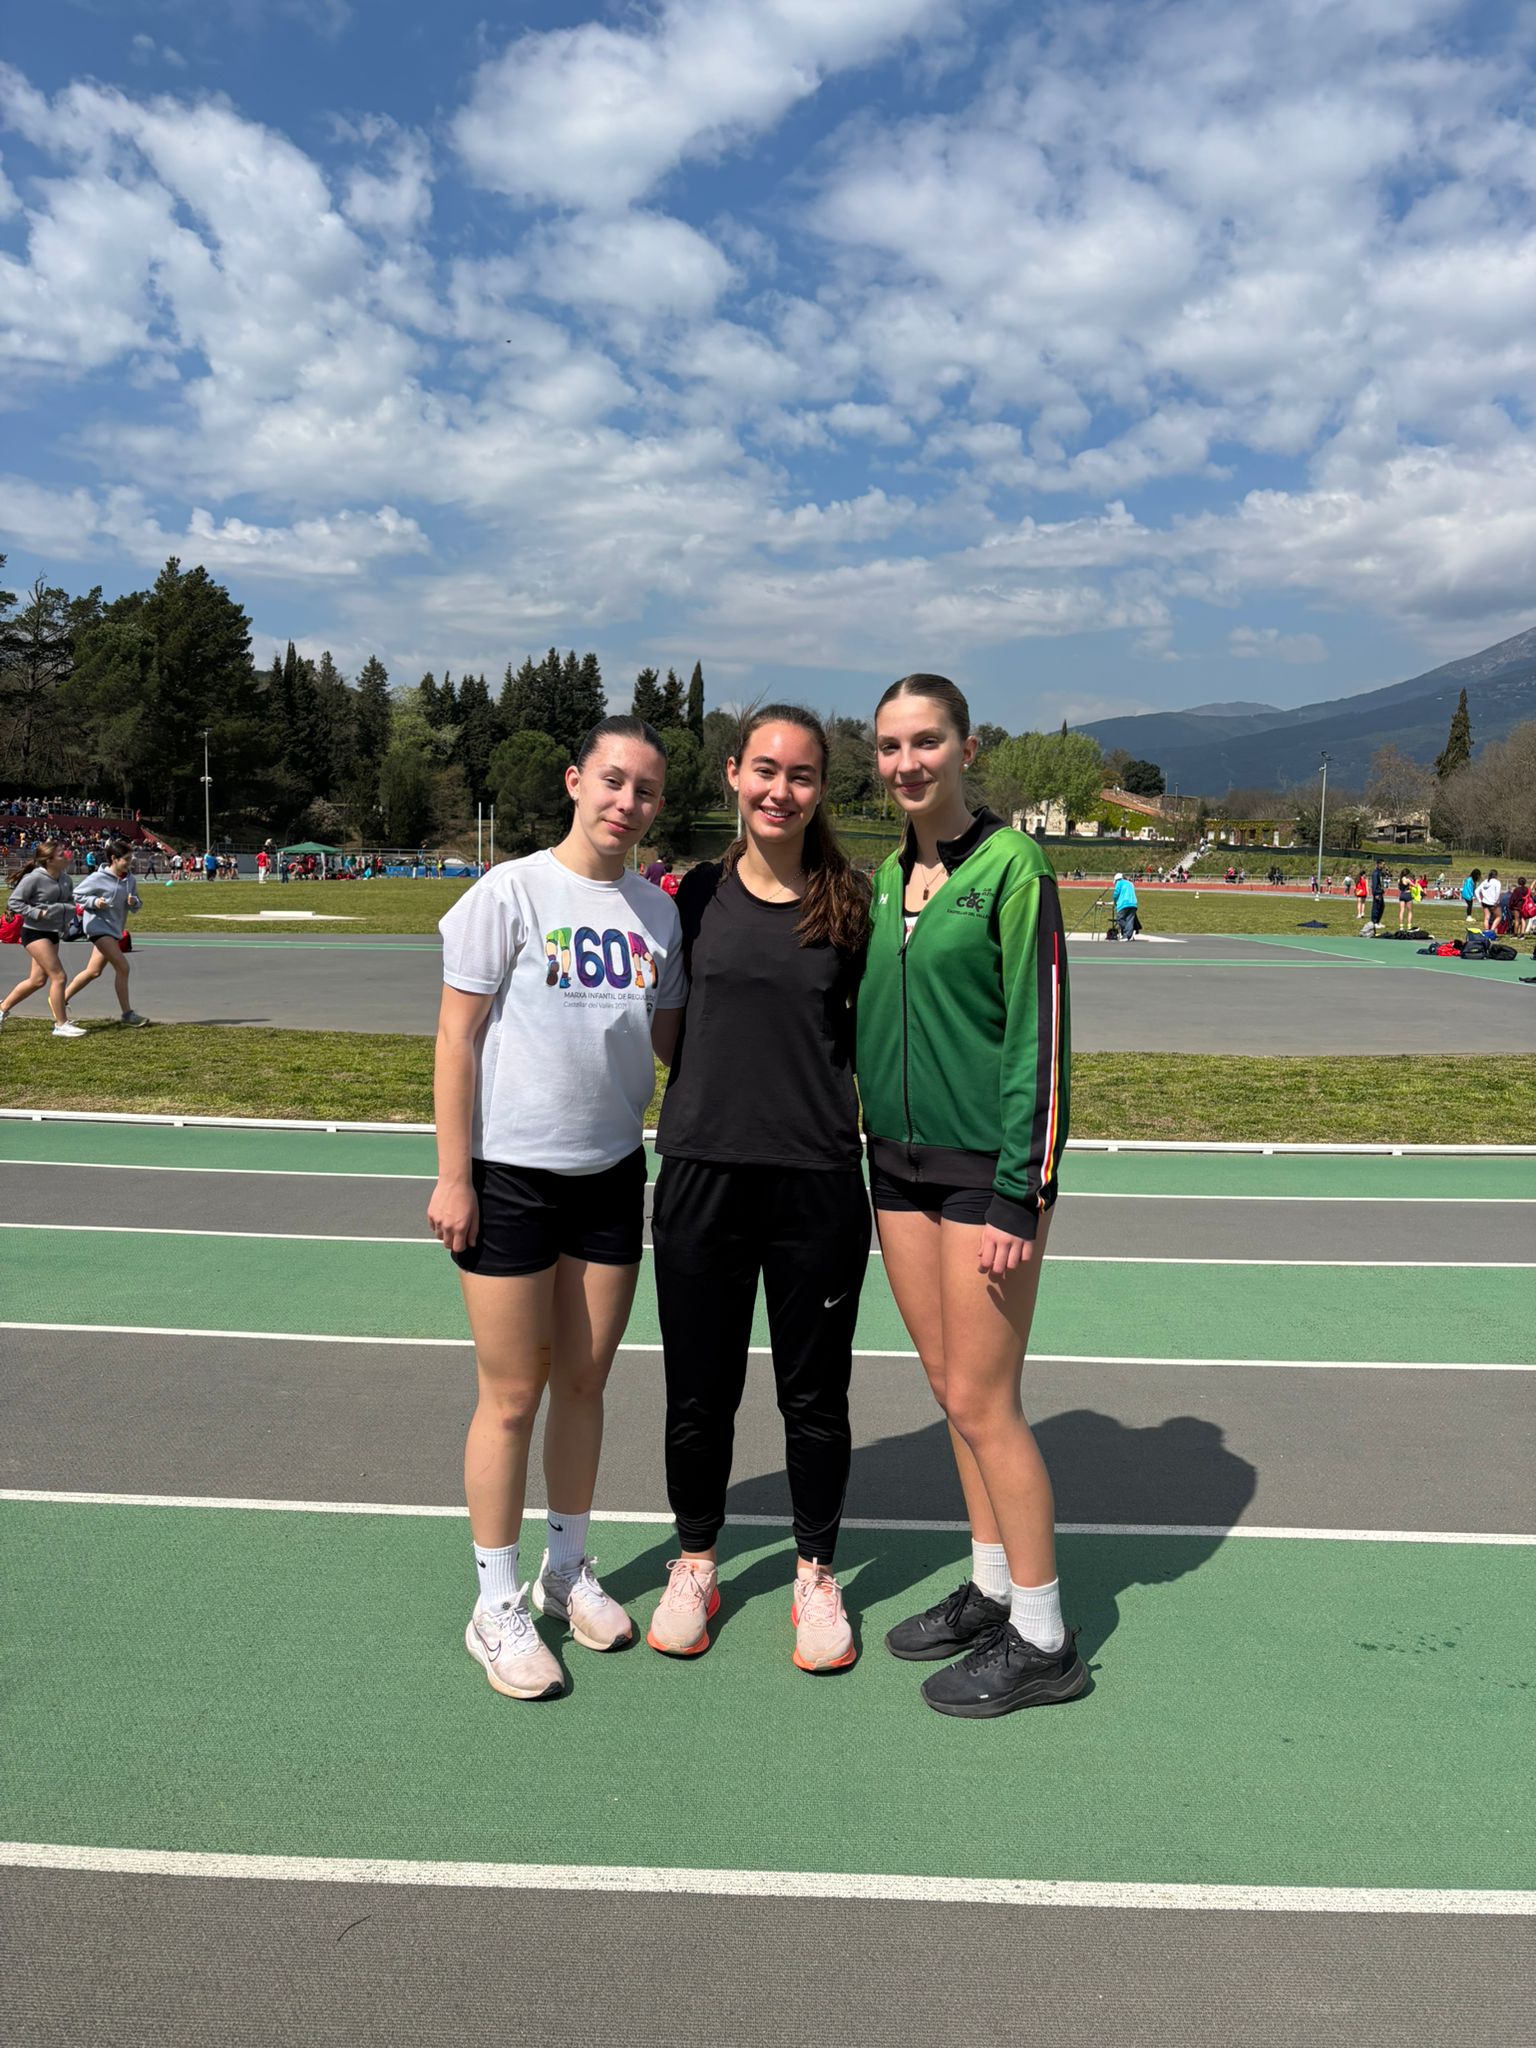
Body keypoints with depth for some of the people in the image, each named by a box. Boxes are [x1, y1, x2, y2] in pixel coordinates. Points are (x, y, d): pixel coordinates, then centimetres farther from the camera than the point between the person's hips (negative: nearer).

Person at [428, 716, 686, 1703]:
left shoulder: (657, 911, 5)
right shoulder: (511, 893, -9)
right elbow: (457, 1039, -9)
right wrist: (452, 1176, -11)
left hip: (613, 1172, 5)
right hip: (510, 1175, -4)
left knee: (584, 1380, 14)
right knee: (513, 1395, 3)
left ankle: (569, 1568, 33)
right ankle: (497, 1604, 20)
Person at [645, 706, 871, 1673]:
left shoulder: (850, 903, -1)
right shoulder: (699, 893, 2)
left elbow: (872, 1036, 6)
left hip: (819, 1181, -1)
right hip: (701, 1172, 1)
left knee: (815, 1392, 11)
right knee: (700, 1390, 12)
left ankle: (817, 1574, 33)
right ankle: (696, 1563, 35)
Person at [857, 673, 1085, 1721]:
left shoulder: (1012, 865, -10)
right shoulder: (885, 876, 11)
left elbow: (1040, 1034, -13)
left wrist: (1022, 1191, -17)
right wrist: (867, 1150, 14)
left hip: (984, 1165, -7)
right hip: (898, 1162, 7)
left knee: (983, 1401, -1)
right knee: (952, 1389, 14)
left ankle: (1042, 1642, 15)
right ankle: (994, 1588, 30)